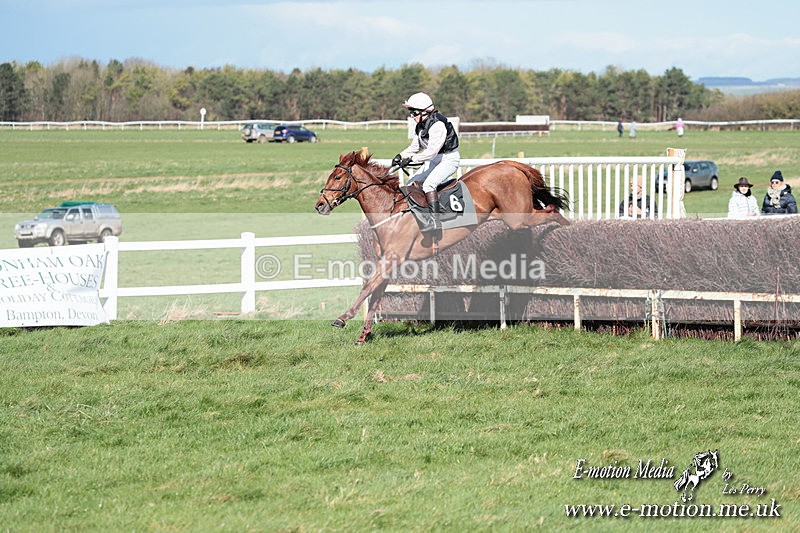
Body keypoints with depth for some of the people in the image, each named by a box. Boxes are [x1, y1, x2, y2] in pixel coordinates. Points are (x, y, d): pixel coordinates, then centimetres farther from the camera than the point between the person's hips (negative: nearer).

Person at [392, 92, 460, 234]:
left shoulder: (437, 125, -23)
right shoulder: (420, 127, 7)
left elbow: (431, 152, -28)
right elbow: (415, 147, 15)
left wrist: (411, 159, -25)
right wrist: (401, 156, -1)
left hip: (449, 160, -10)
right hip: (435, 162, 10)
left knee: (428, 184, -29)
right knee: (412, 184, 9)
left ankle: (435, 220, -35)